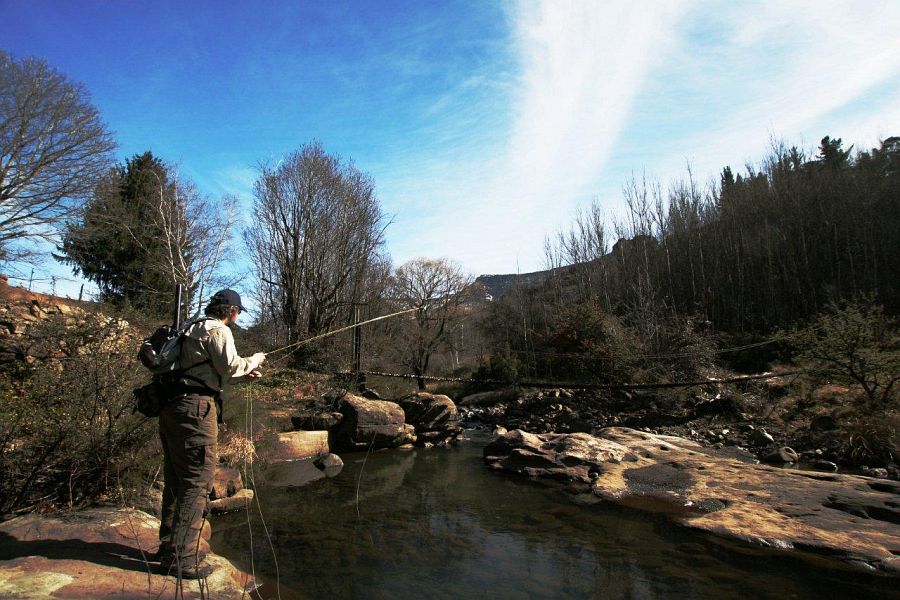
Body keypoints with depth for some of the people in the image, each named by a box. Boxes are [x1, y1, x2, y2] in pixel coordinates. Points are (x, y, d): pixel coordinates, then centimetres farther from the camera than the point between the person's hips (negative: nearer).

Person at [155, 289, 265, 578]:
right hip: (195, 408, -10)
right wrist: (253, 361, 4)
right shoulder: (218, 330, -6)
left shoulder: (194, 329, 22)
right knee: (197, 481, -5)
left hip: (172, 408, 10)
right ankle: (181, 557, -2)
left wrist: (241, 375, 24)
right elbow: (230, 366, -14)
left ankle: (170, 546, 28)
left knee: (176, 479, 17)